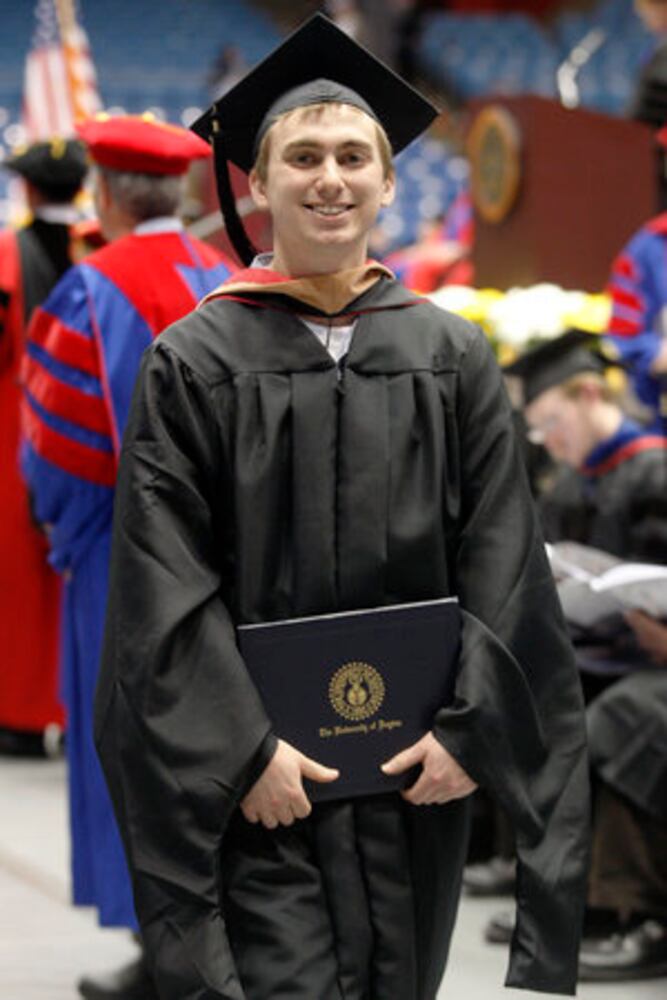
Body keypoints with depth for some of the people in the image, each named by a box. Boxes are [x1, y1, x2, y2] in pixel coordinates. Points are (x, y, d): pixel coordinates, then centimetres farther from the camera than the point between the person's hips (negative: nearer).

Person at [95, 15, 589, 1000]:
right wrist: (243, 750, -14)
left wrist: (470, 730, -7)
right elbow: (165, 583, -7)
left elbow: (503, 565, 2)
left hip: (419, 772, 3)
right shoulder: (193, 362, -2)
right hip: (257, 779, -3)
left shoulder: (452, 357, 5)